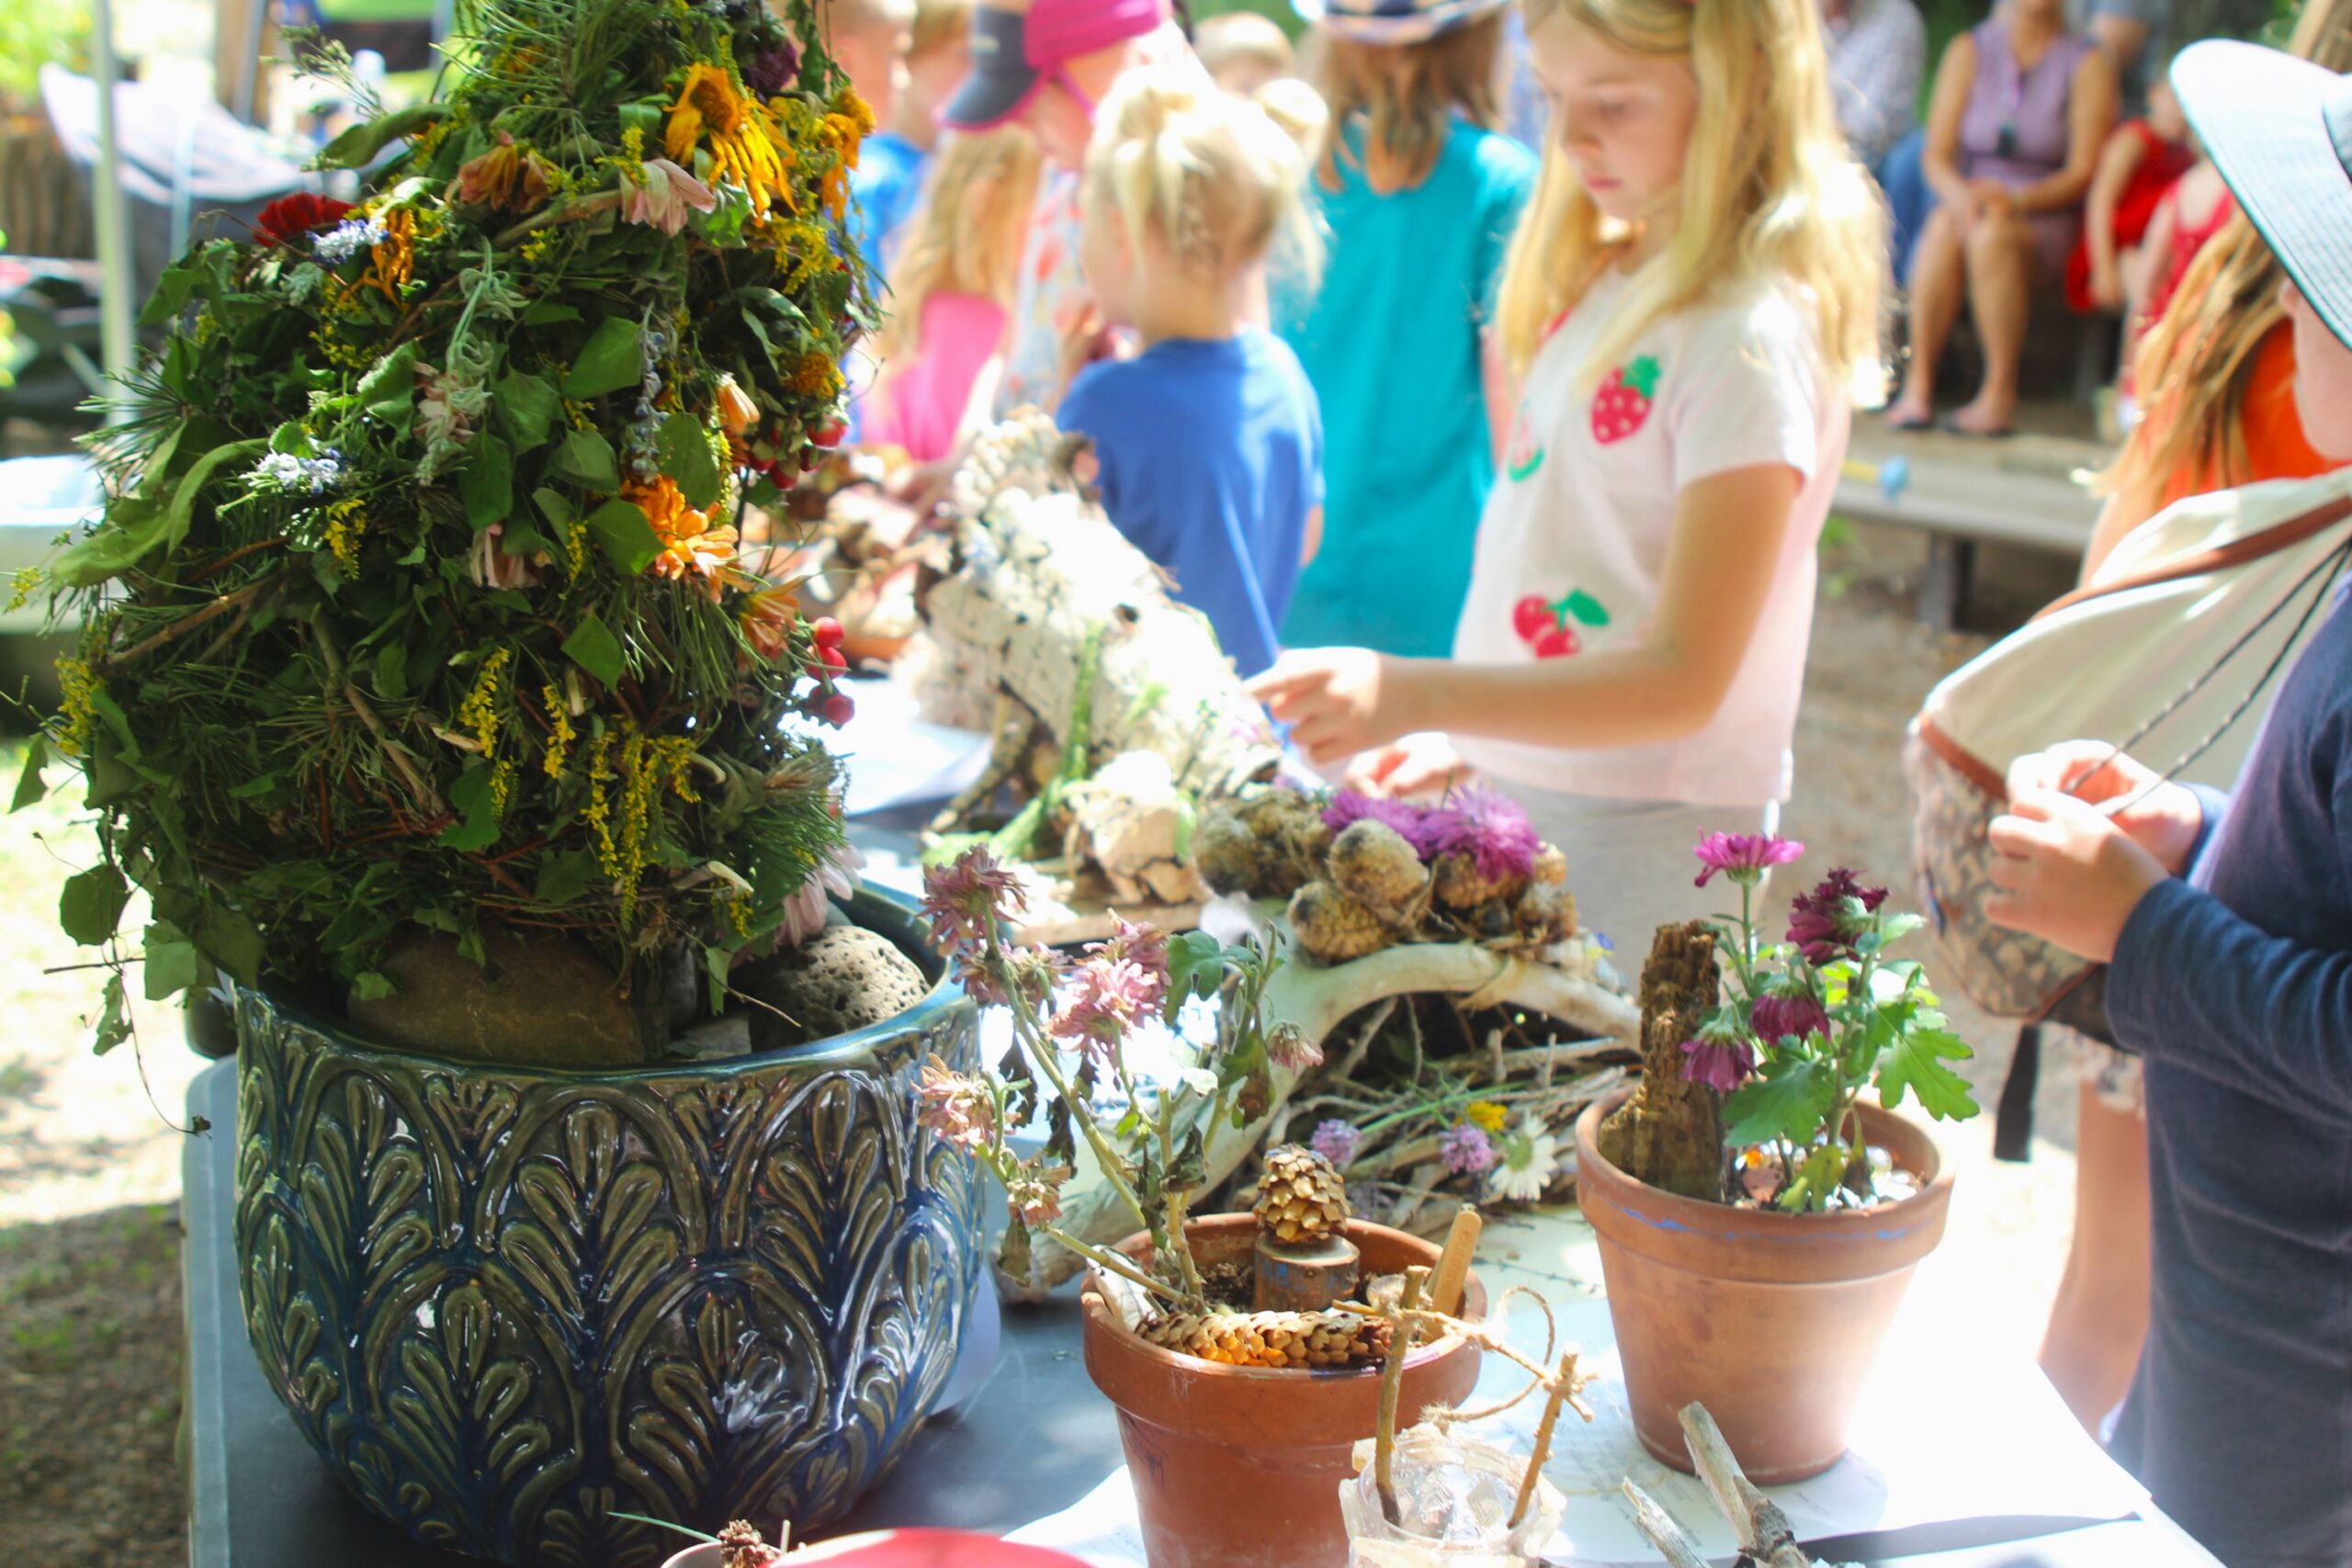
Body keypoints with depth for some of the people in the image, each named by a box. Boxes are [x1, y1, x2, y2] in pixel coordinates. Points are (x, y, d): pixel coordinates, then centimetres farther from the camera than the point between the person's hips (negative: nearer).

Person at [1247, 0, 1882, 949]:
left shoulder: (1754, 337, -18)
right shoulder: (1605, 283, 9)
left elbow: (1684, 681, -23)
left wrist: (1419, 696, -33)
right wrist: (1470, 745, 13)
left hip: (1645, 835, -8)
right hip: (1518, 786, 8)